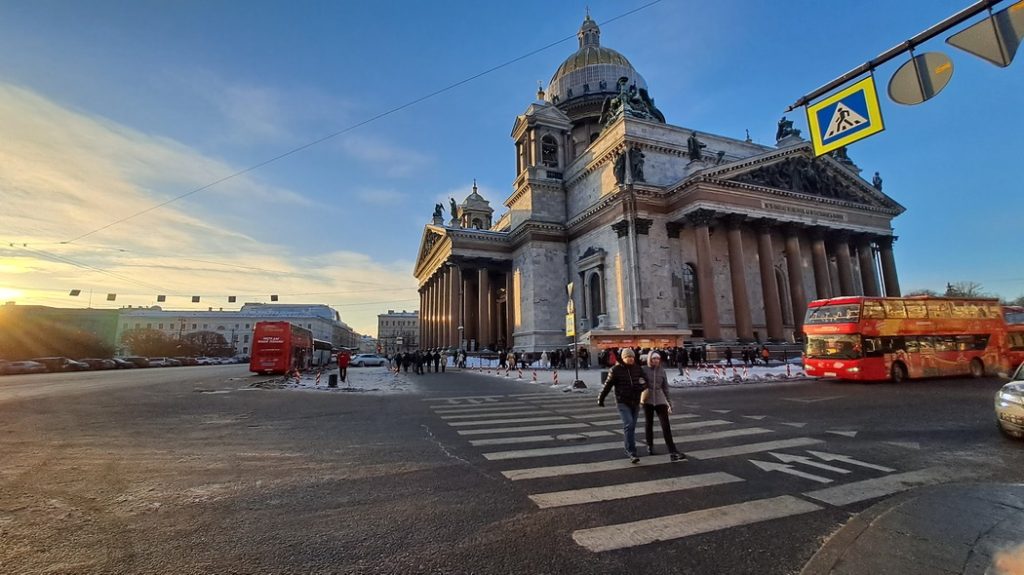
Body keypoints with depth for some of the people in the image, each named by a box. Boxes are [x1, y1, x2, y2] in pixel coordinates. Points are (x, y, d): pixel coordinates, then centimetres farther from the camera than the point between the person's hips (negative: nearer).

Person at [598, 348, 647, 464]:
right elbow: (608, 385, -4)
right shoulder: (616, 369, -9)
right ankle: (631, 453, -13)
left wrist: (641, 385, -13)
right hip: (623, 402, -4)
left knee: (632, 426, 13)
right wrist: (601, 399, 0)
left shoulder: (638, 369, 2)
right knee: (628, 424, -16)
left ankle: (627, 445, 34)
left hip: (635, 402, 4)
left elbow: (645, 382, 11)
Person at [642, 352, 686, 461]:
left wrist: (669, 403, 9)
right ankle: (650, 446, 32)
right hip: (647, 401, -1)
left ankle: (672, 452, -9)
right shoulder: (644, 370, -3)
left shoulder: (662, 371, 3)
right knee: (648, 424, 12)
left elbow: (665, 388, 8)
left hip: (660, 401, 1)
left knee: (666, 426, -7)